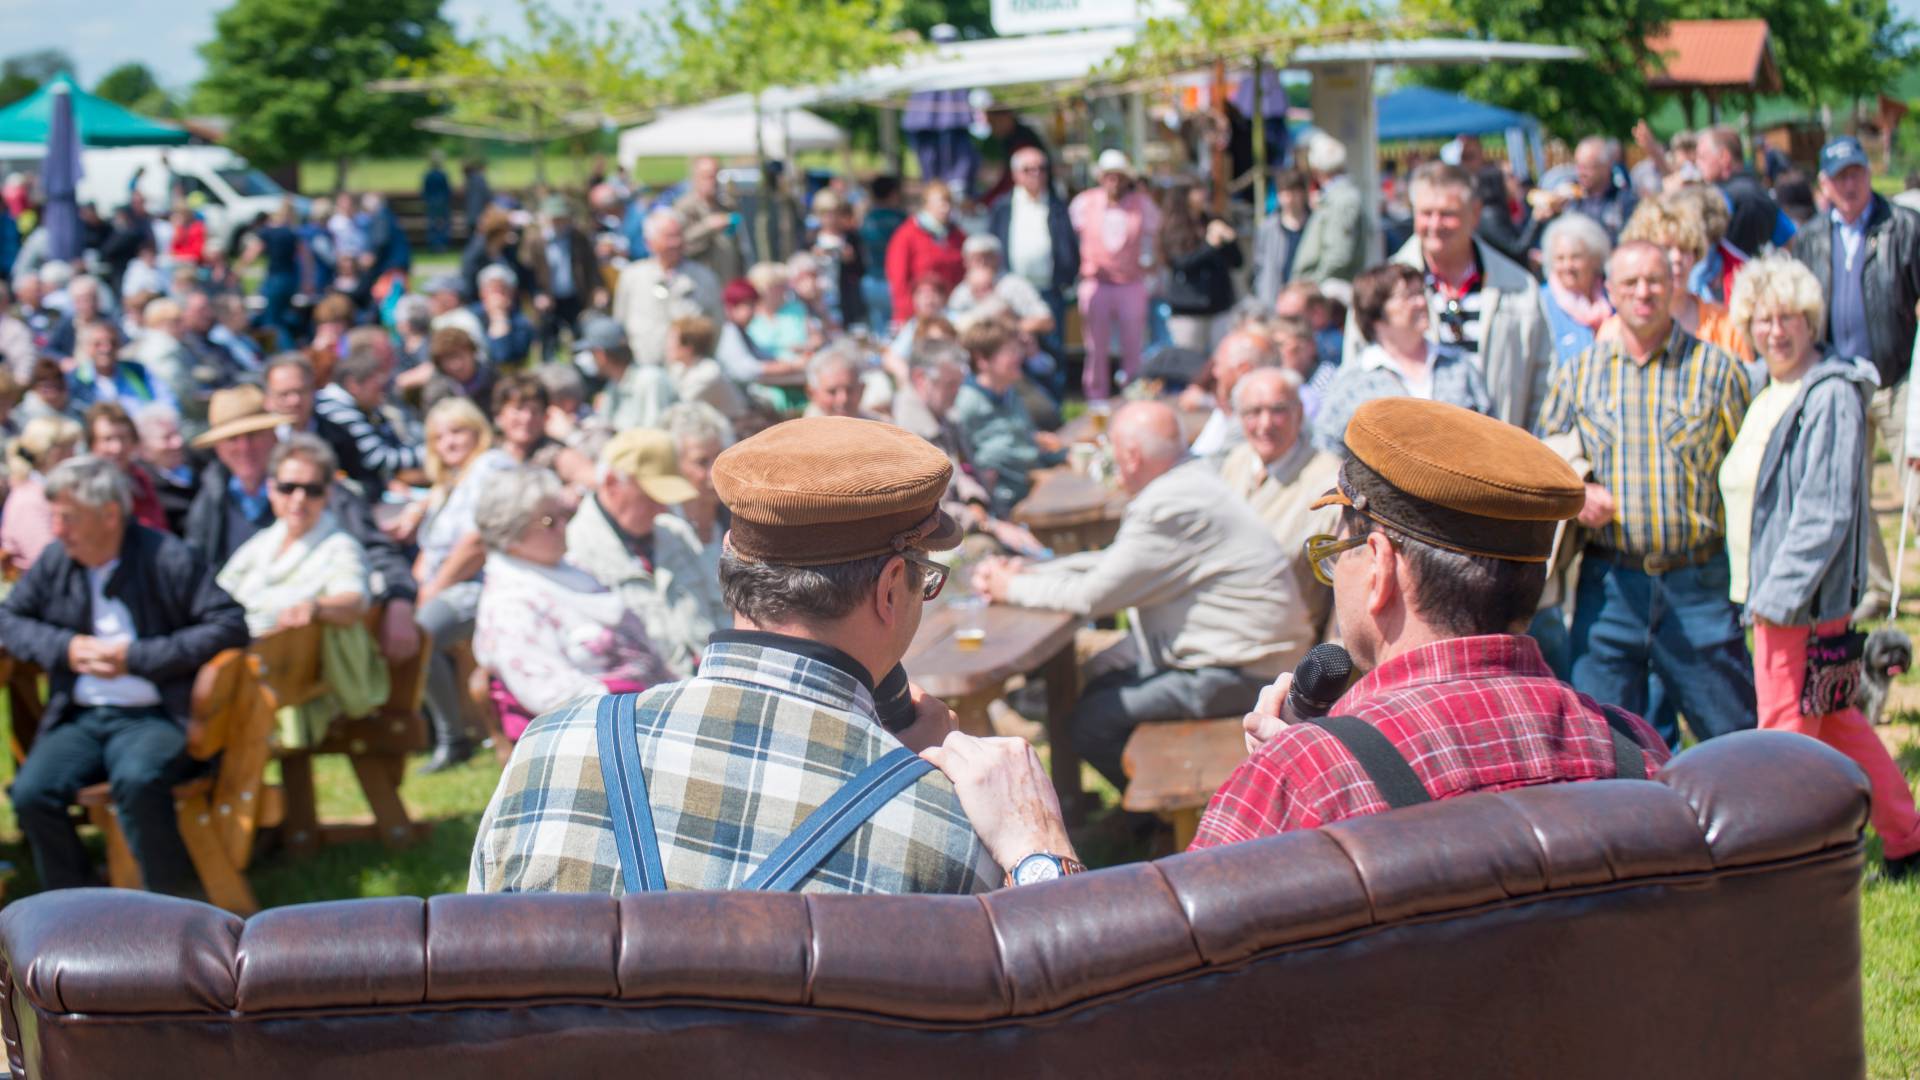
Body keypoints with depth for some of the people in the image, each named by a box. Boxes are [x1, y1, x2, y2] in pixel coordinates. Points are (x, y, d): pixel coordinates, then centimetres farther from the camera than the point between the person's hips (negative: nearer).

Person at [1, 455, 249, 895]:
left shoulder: (166, 559, -5)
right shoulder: (55, 562, 8)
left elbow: (230, 624, -11)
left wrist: (136, 656, -13)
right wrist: (65, 647, -3)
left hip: (153, 716, -4)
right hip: (78, 718, 5)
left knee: (137, 780, -36)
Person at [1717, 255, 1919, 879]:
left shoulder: (1831, 396, -15)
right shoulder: (1769, 395, 14)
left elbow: (1826, 512, -20)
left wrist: (1778, 593, -22)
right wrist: (1757, 590, 15)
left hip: (1807, 598, -10)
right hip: (1774, 591, 10)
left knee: (1786, 732, -4)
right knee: (1834, 722, 16)